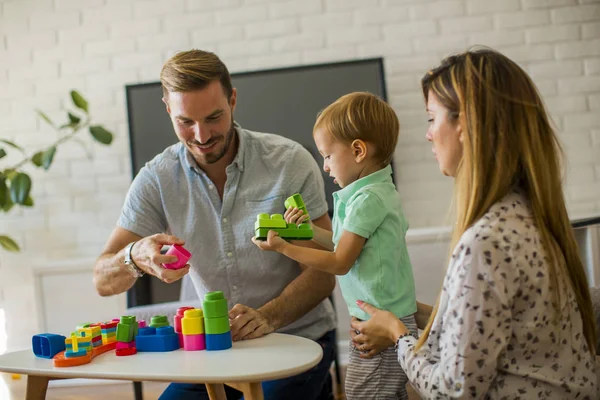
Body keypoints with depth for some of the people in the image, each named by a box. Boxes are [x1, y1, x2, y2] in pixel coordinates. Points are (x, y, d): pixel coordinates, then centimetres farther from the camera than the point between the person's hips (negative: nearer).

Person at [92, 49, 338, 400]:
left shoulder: (291, 162, -13)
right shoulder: (157, 180, -6)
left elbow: (322, 273, -12)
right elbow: (104, 282, -10)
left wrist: (267, 317, -31)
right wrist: (136, 256, -34)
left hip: (298, 339, -2)